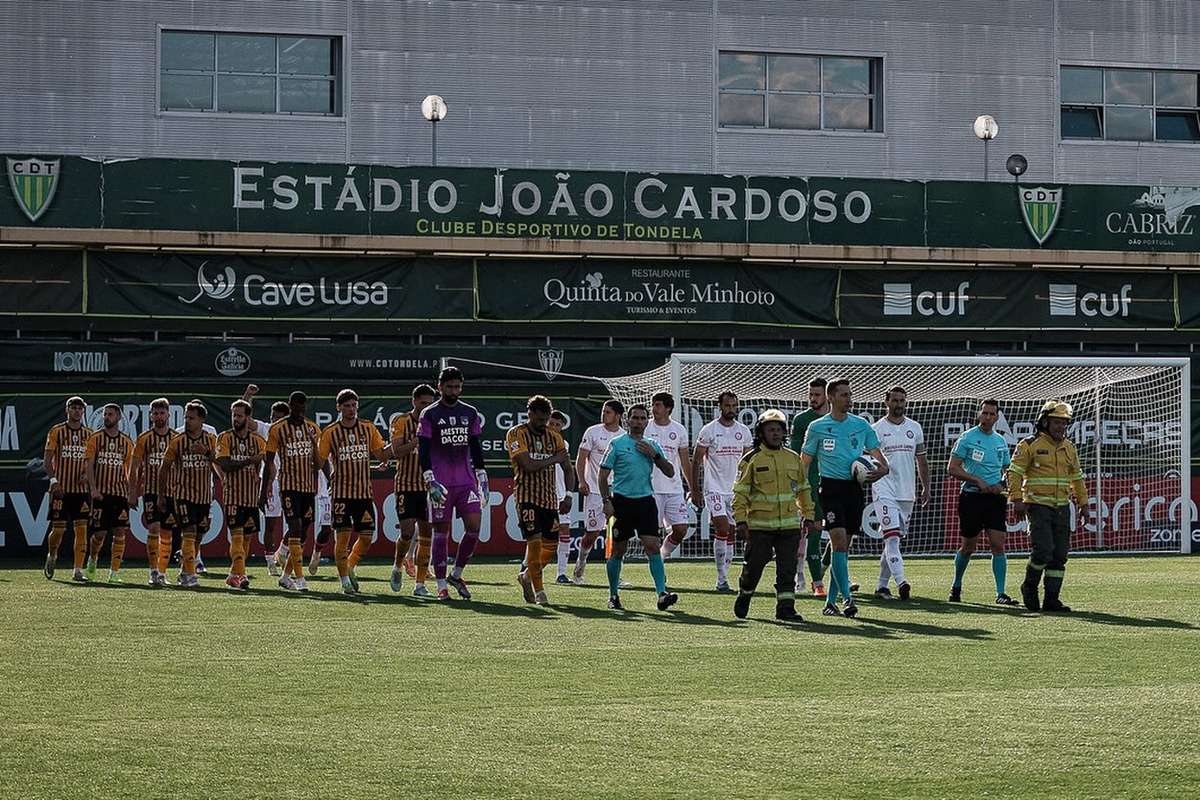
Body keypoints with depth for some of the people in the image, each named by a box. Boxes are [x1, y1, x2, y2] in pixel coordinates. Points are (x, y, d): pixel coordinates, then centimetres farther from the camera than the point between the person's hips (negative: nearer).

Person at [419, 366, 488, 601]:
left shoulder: (470, 413, 13)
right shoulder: (430, 415, 0)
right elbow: (423, 451, -4)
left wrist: (482, 479, 12)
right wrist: (430, 481, -14)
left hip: (467, 482, 4)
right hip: (441, 483, -4)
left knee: (474, 527, -6)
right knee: (441, 532, -1)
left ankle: (456, 575, 11)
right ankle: (442, 586, 4)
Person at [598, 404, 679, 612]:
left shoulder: (652, 445, 11)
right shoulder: (617, 444, 0)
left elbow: (670, 472, 9)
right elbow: (603, 475, 0)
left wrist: (654, 455, -5)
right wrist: (607, 501, -8)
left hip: (646, 501, 3)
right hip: (622, 501, -2)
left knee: (653, 546, -10)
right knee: (618, 550, 4)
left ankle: (662, 593, -15)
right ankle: (613, 595, 17)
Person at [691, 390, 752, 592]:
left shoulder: (744, 432, 8)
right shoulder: (709, 430, -3)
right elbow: (696, 461, 1)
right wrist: (695, 490, -3)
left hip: (736, 490, 4)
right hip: (715, 489, -4)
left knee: (730, 535, 5)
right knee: (722, 529, -18)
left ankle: (722, 579, 13)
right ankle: (722, 579, -14)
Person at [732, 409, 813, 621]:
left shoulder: (794, 459, 11)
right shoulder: (751, 460, -2)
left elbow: (803, 490, 20)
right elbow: (740, 492, -2)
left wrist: (808, 516, 16)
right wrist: (740, 520, -9)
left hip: (789, 525, 3)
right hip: (759, 524, -3)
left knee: (788, 569, -2)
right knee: (754, 565, 2)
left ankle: (786, 607, 1)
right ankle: (744, 596, 26)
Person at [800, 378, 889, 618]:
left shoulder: (861, 425, 9)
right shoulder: (817, 427, 2)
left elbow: (877, 454, 12)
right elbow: (804, 462, 5)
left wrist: (882, 468, -11)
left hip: (854, 488, 4)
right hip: (831, 488, -4)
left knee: (844, 545, 5)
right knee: (839, 539, -18)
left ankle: (830, 601, 13)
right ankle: (847, 598, -19)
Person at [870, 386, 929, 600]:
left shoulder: (915, 428, 12)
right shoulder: (877, 429, -2)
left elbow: (921, 460, 17)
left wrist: (926, 488, 12)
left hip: (907, 493, 5)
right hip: (884, 491, -5)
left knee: (894, 540, 9)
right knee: (892, 537, -17)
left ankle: (882, 585, 16)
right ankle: (900, 582, -27)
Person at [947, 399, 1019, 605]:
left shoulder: (1001, 442, 12)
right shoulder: (967, 438, -3)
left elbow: (1006, 470, 22)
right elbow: (952, 468, -8)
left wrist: (1001, 485, 0)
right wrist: (978, 481, -15)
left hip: (995, 497, 3)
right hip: (972, 496, -3)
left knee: (998, 545, -7)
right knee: (968, 547, 5)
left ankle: (1001, 594, -7)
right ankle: (956, 586, 27)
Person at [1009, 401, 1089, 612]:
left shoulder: (1069, 447, 15)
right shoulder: (1030, 445, -5)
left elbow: (1077, 477, 24)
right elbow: (1015, 472, -7)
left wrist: (1083, 502, 19)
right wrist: (1017, 500, -16)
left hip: (1062, 508, 6)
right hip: (1038, 506, -6)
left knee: (1059, 555, 3)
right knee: (1043, 550, -16)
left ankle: (1052, 599, 8)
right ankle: (1030, 587, 8)